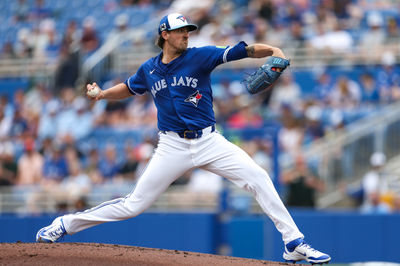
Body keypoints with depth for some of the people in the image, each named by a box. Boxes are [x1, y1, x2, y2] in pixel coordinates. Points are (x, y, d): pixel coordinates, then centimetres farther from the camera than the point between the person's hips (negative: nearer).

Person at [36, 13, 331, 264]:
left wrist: (271, 50, -32)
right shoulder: (149, 70, 4)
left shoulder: (200, 57, -5)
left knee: (258, 178, -16)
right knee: (134, 205, -1)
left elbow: (242, 51, -17)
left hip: (209, 142, 0)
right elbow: (128, 89, 26)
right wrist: (101, 94, 15)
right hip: (173, 147, 0)